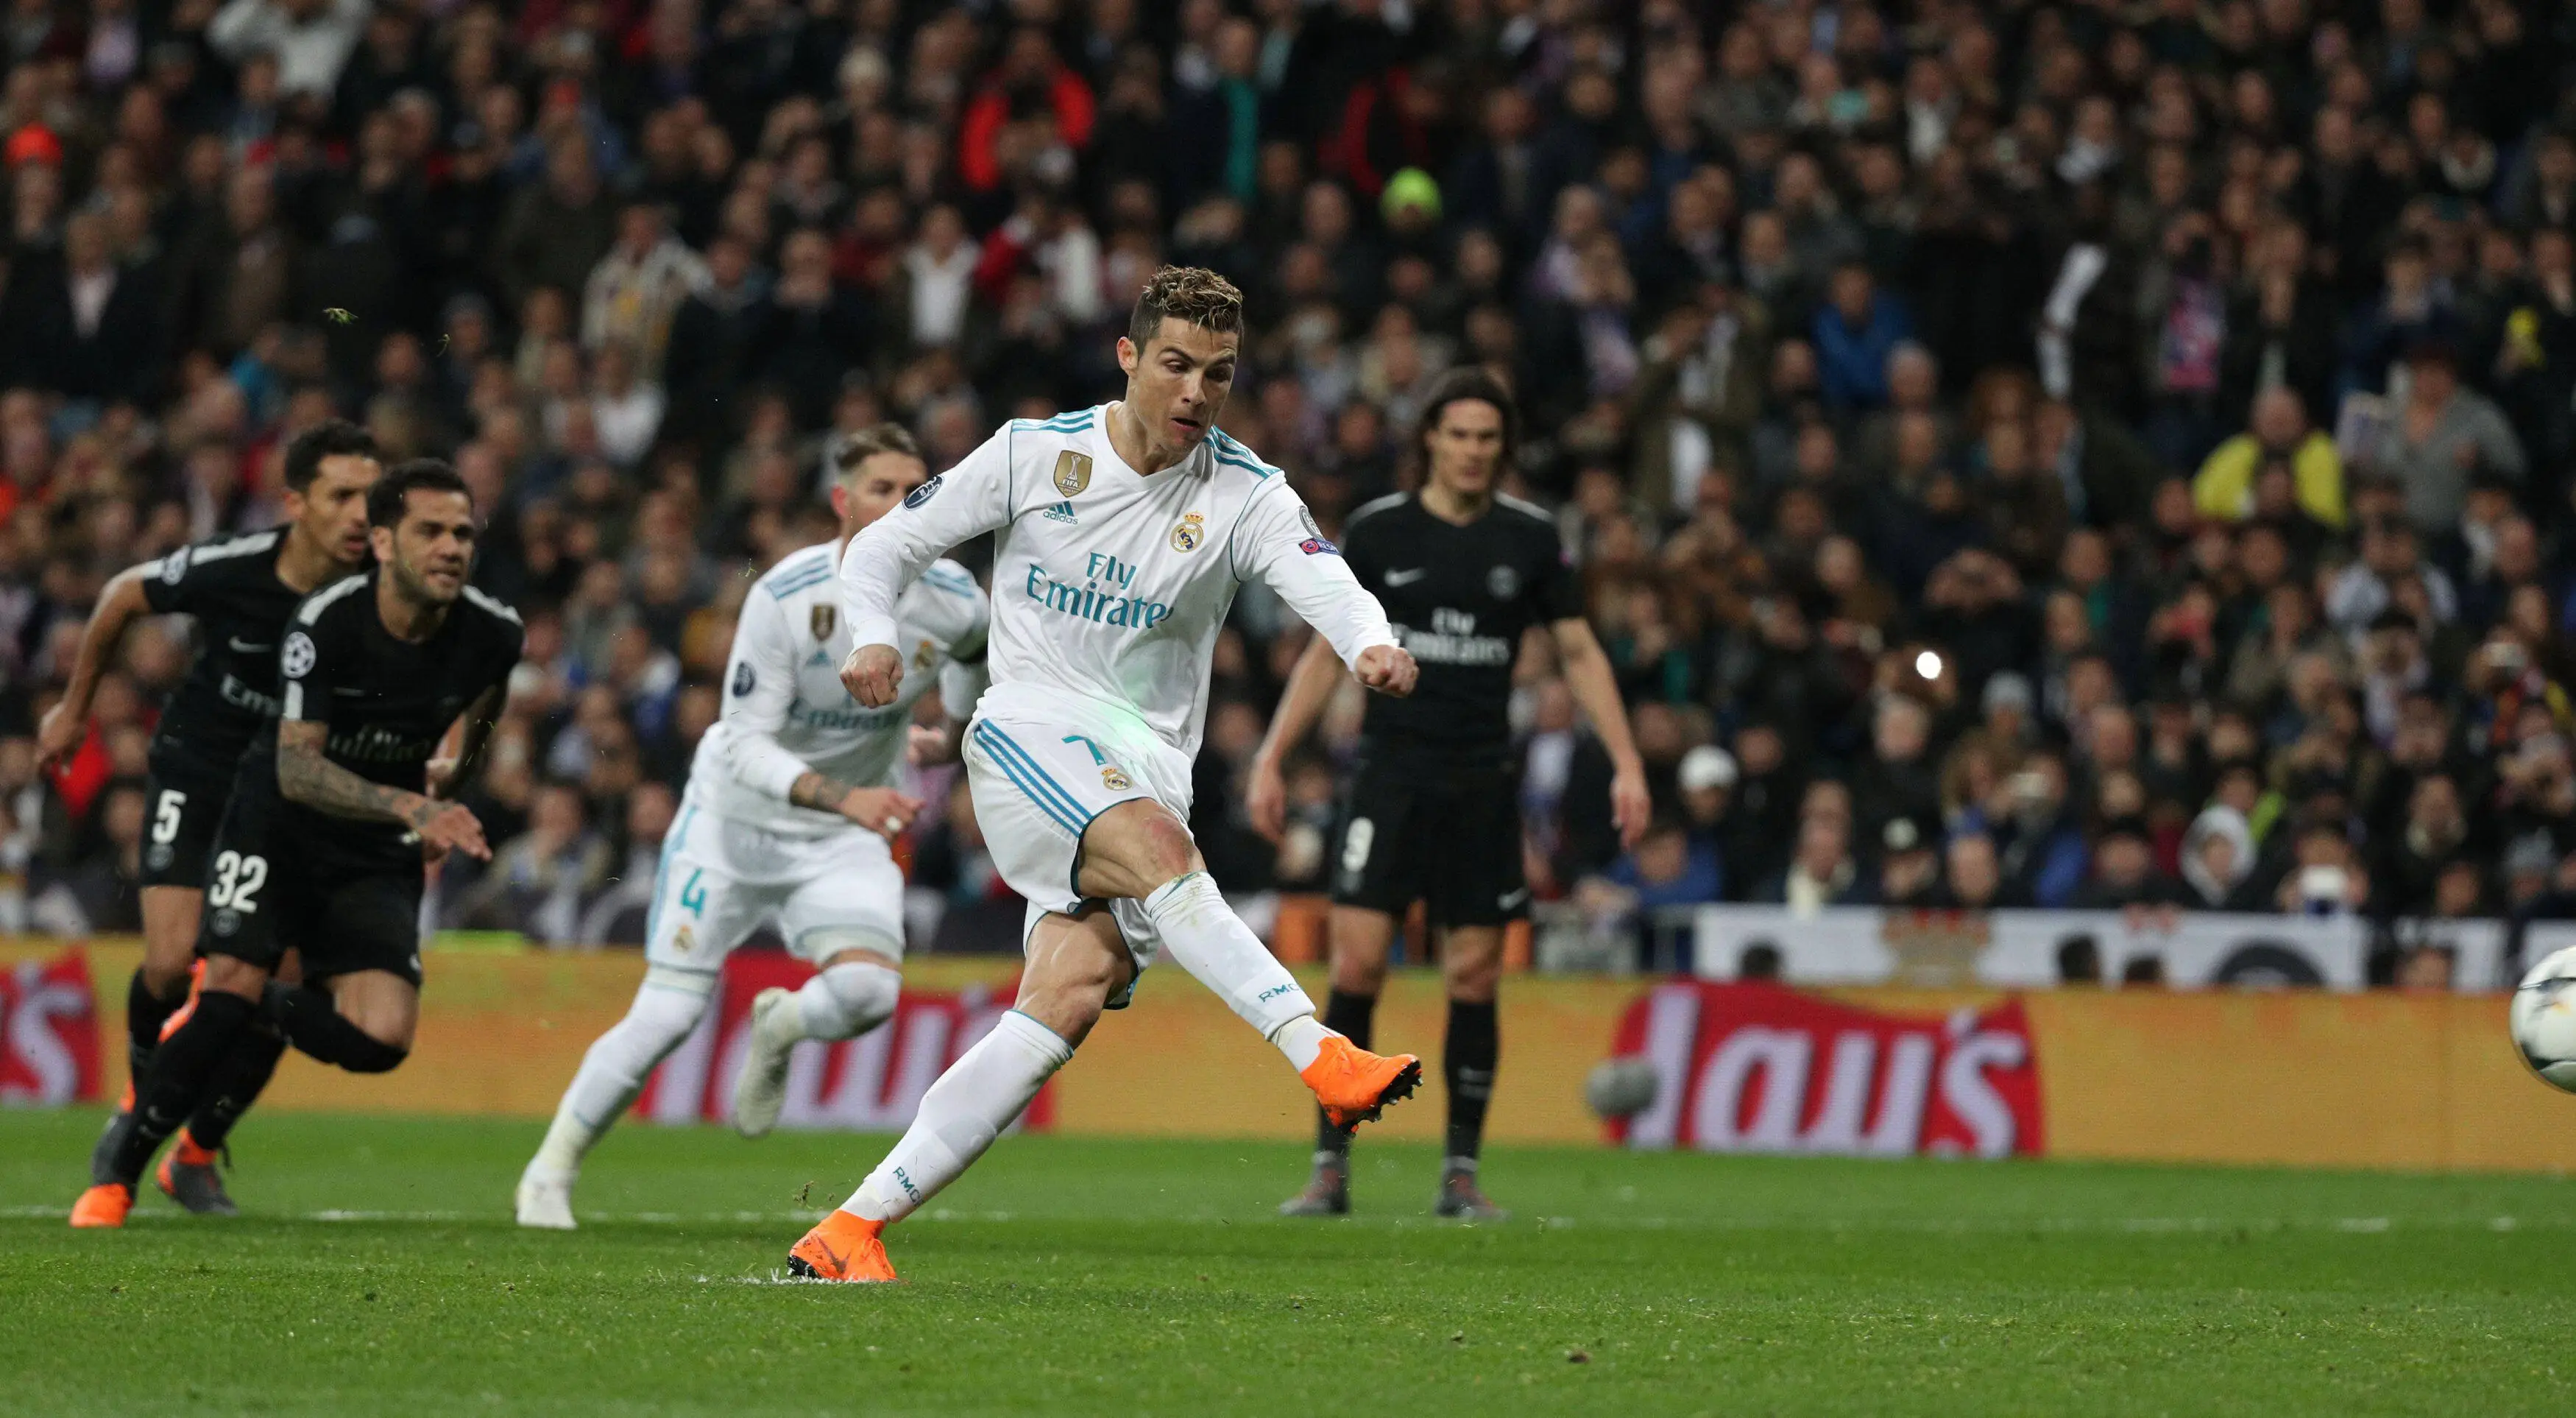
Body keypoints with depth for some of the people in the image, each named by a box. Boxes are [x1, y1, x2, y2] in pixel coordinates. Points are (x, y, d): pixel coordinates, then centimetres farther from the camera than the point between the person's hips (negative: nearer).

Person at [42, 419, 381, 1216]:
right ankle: (142, 1100, 16)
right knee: (172, 962, -16)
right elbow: (124, 598, 0)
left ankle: (198, 1154, 16)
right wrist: (75, 707, 10)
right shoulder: (229, 570, -21)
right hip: (195, 773, -2)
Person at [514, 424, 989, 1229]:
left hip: (844, 841, 3)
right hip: (735, 819, -3)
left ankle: (776, 1032, 12)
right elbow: (745, 746, -26)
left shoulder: (953, 600, -14)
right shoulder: (786, 596, -25)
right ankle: (552, 1169, 14)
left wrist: (958, 729, 20)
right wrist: (839, 795, -39)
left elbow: (974, 650, 14)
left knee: (869, 989, -24)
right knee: (666, 1016, -8)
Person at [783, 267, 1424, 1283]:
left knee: (1071, 998, -14)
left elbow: (1321, 579, -17)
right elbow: (888, 543, 9)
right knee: (1157, 848, -33)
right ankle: (1322, 1058, -47)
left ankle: (851, 1231, -10)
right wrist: (871, 638, -11)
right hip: (1028, 735, -2)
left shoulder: (1246, 497, 2)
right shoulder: (1033, 454, 1)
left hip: (1148, 767, 2)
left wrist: (1373, 644, -40)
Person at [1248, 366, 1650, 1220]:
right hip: (1390, 771, -1)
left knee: (1474, 976, 1)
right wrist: (1271, 758, 2)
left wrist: (1627, 763, 1)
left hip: (1483, 781, 1)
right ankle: (1331, 1167, -5)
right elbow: (1327, 654, 8)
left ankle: (1461, 1173, 9)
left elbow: (1579, 652, 9)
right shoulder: (1378, 531, 2)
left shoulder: (1530, 539, 4)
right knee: (1357, 963, -10)